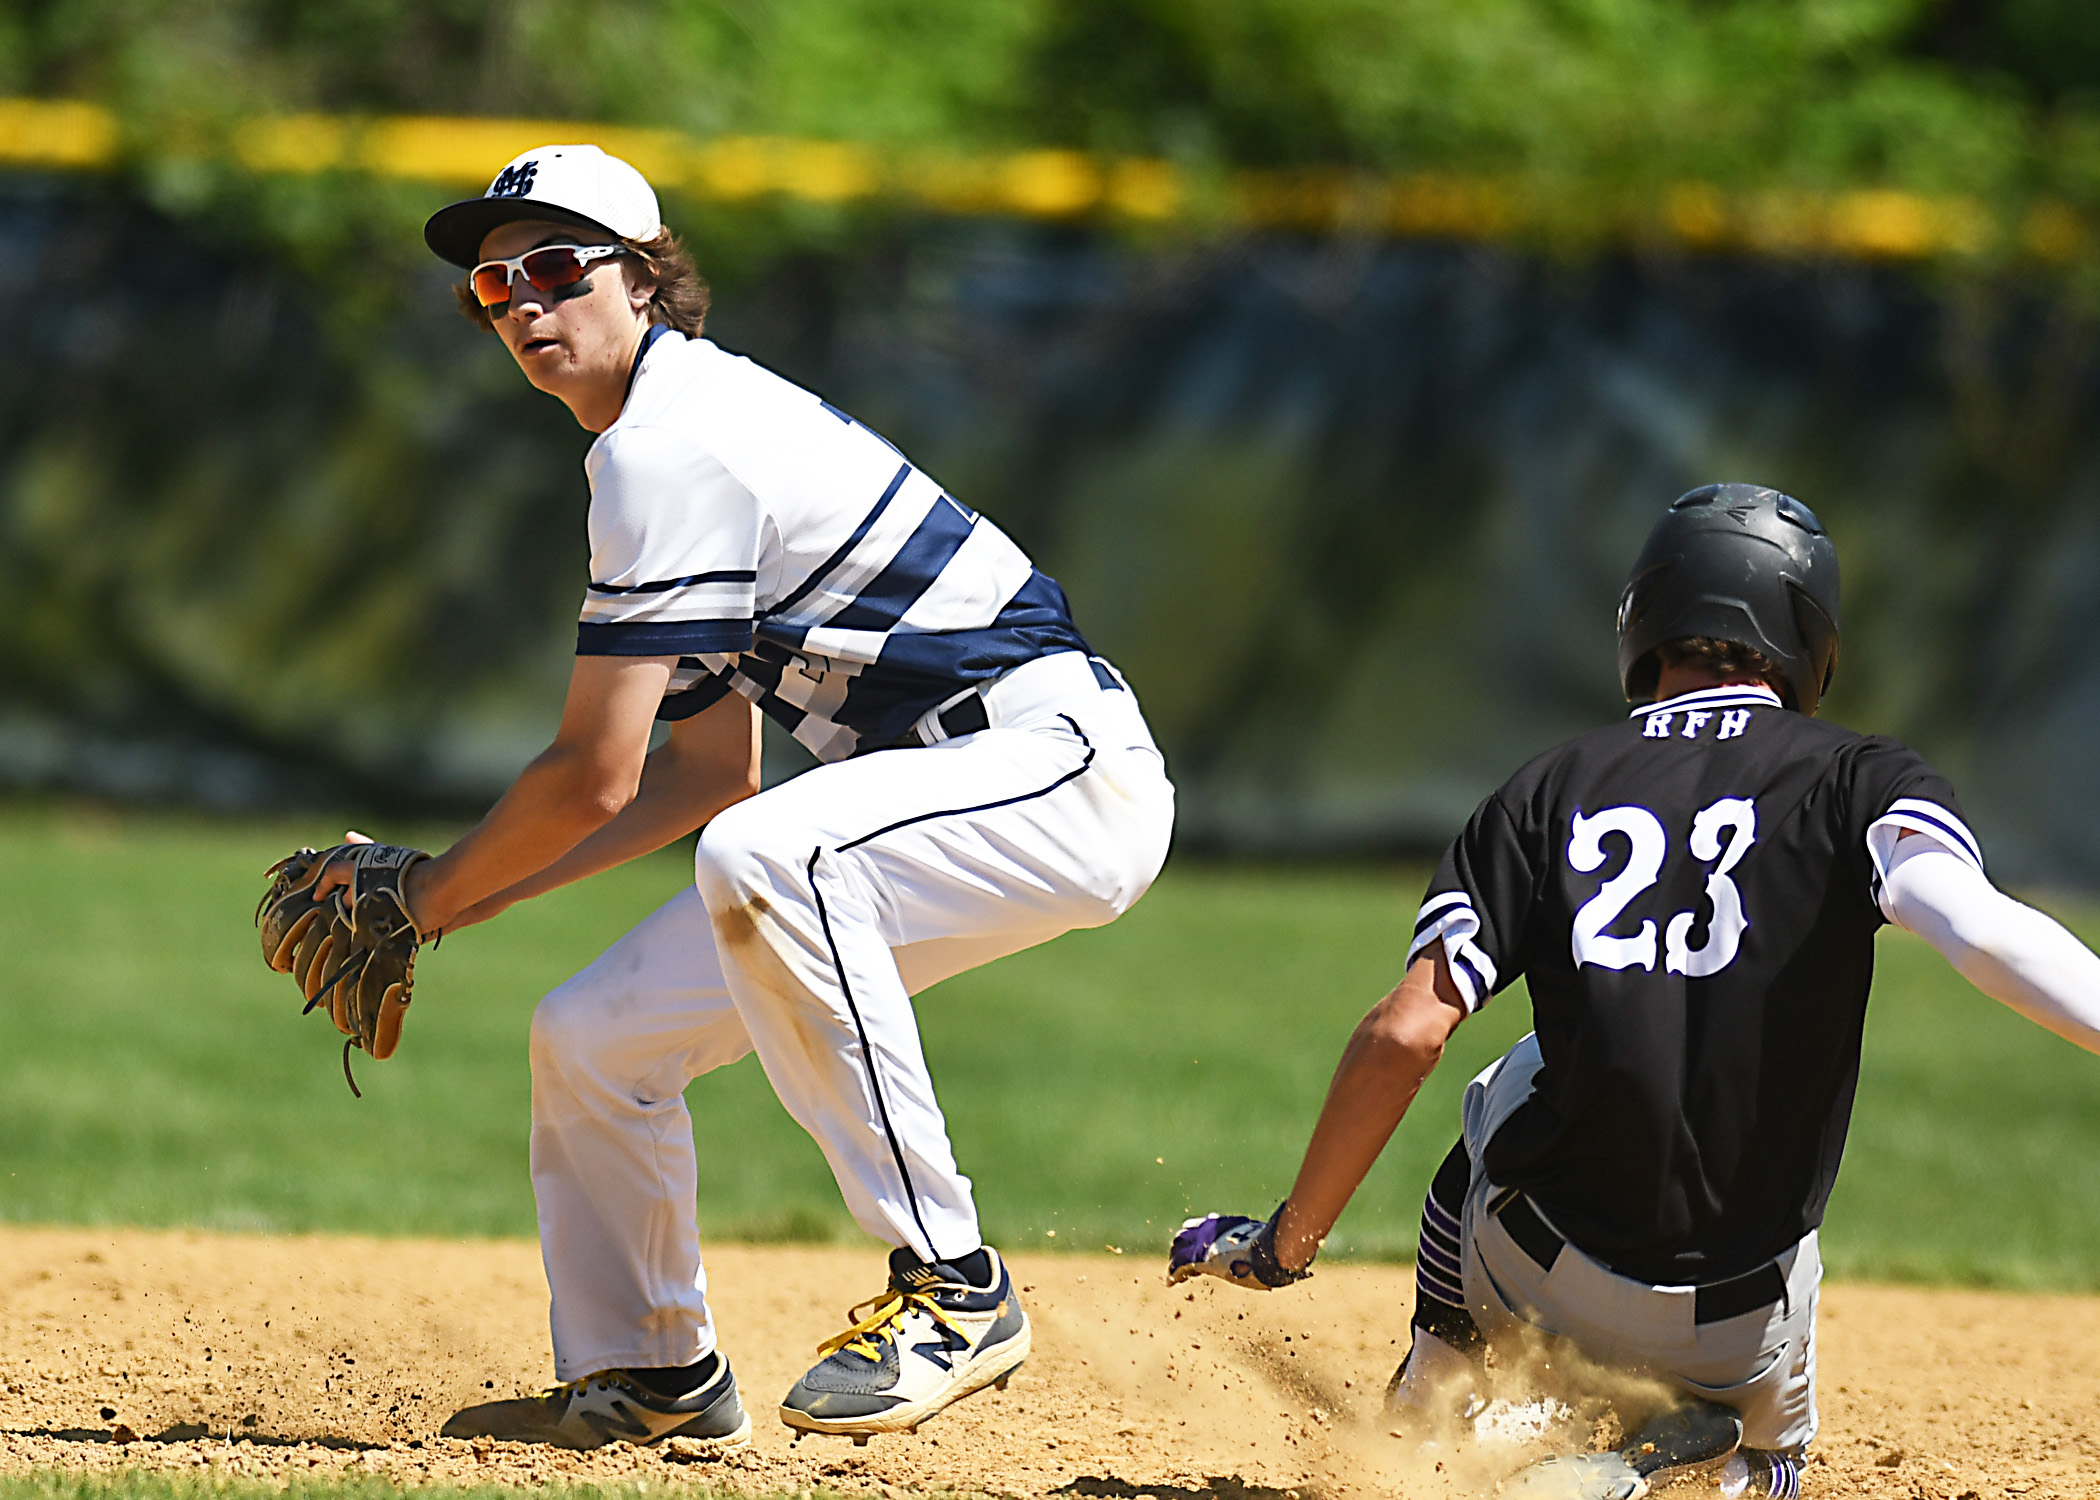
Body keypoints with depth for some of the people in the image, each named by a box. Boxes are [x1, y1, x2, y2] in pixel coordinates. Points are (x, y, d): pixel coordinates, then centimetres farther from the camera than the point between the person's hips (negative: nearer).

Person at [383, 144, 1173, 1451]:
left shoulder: (666, 444, -16)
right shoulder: (679, 433, 16)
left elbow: (596, 777, -16)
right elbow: (713, 768, 20)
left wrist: (436, 894, 1)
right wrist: (484, 897, 15)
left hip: (1065, 765, -10)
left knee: (763, 862, -39)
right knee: (592, 1038, 8)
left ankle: (953, 1289, -32)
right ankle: (656, 1379, 30)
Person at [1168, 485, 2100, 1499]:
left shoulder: (1552, 792, 3)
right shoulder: (1855, 780, -3)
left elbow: (1407, 1032, -5)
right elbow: (1982, 932, -23)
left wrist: (1287, 1243, 4)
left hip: (1535, 1285, 2)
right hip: (1745, 1328, -2)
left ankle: (1432, 1394, 26)